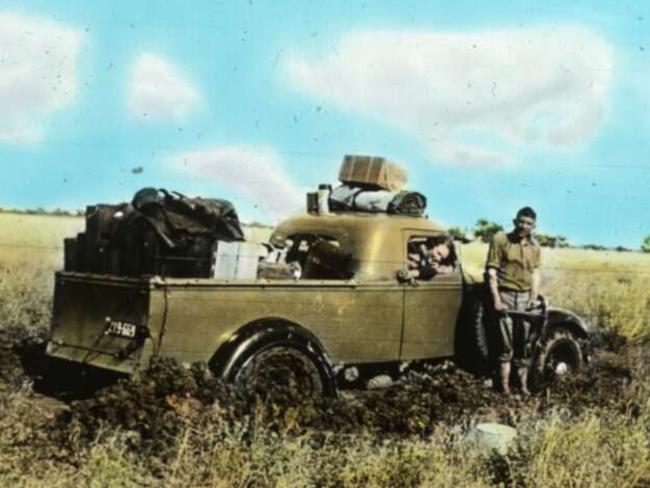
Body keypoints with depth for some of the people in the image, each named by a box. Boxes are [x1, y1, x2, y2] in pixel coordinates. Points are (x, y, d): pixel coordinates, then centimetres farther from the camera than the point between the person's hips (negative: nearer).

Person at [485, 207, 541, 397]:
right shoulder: (500, 240, -5)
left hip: (525, 297, 5)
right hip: (505, 295, -4)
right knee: (506, 345, -4)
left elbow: (535, 274, 13)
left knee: (524, 345, 8)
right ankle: (505, 387, 1)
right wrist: (496, 300, -13)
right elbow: (491, 270, -7)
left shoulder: (534, 246, 10)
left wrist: (534, 298, 2)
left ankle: (524, 386, 16)